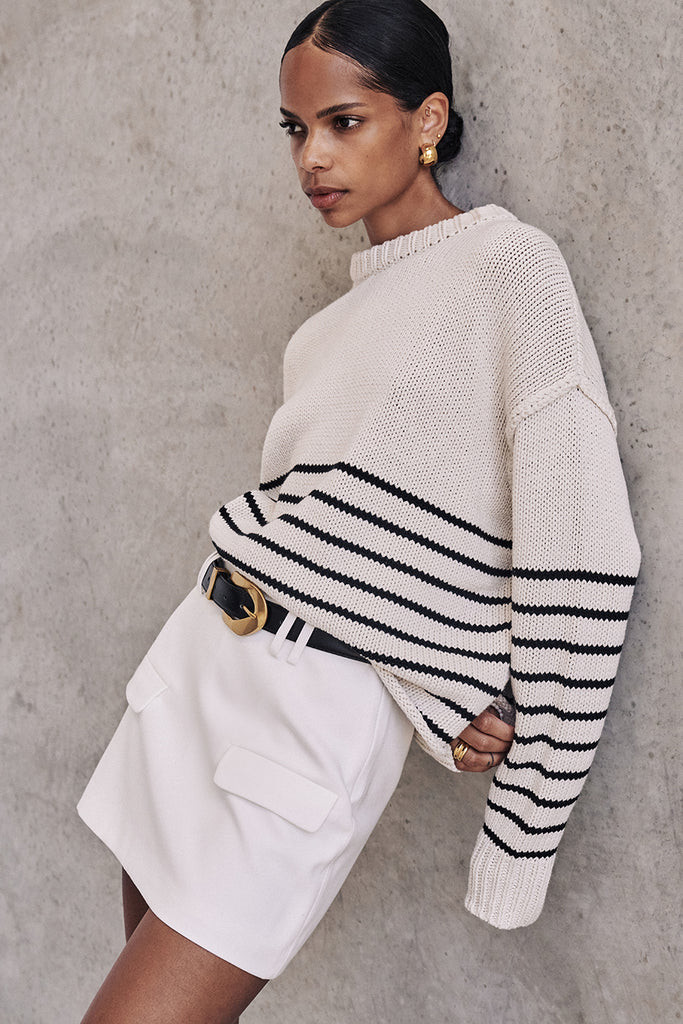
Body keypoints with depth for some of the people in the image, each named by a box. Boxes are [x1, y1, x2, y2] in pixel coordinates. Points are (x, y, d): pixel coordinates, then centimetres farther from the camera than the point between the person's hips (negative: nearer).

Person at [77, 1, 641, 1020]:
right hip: (203, 651, 8)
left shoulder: (507, 264, -9)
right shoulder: (353, 305, 15)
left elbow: (581, 558, -16)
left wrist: (527, 827, -14)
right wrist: (436, 707, -8)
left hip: (320, 709, -7)